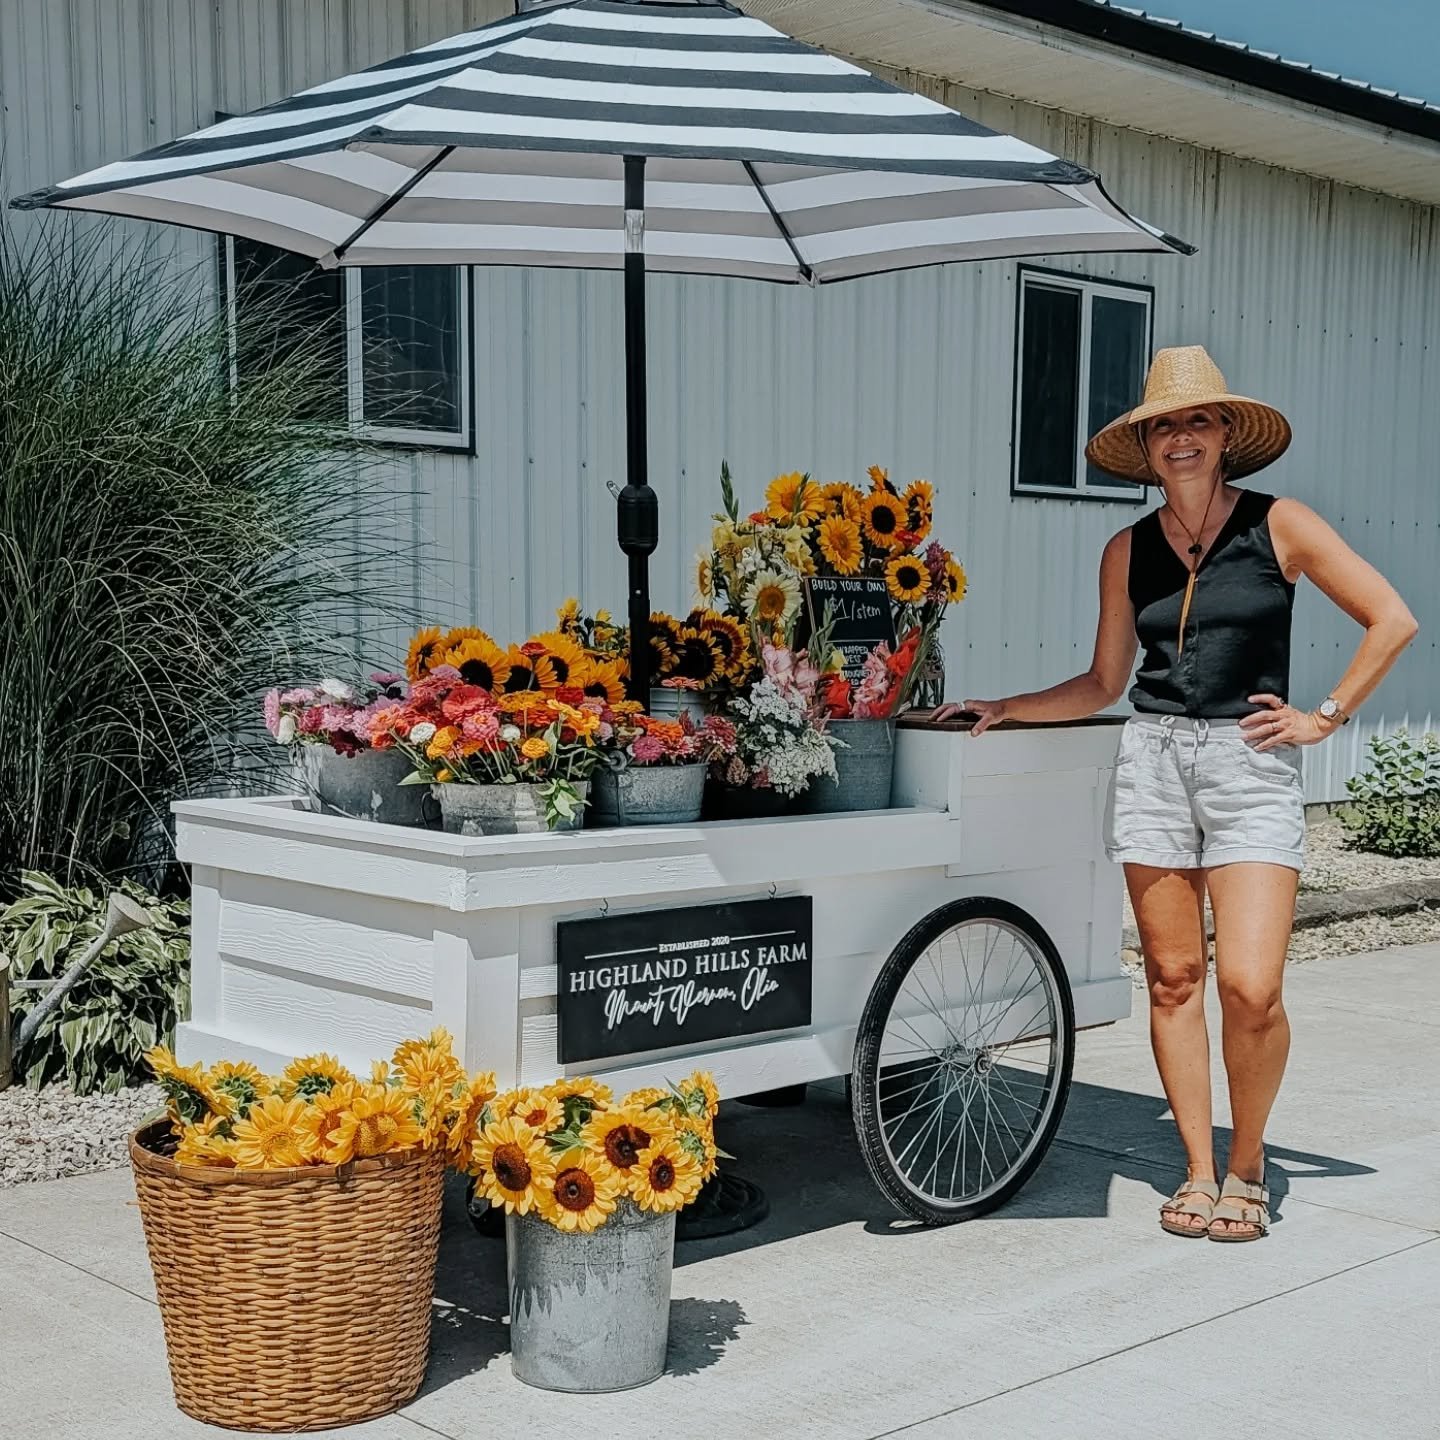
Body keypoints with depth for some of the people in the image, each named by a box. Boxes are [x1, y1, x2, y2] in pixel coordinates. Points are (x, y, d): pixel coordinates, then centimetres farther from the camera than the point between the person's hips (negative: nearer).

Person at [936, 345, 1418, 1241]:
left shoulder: (1279, 526, 1)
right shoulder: (1129, 551, 10)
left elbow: (1393, 620, 3)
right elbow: (1104, 684, 15)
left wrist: (1326, 717, 0)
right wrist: (1003, 710, 7)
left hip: (1250, 764, -3)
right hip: (1153, 762, 3)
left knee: (1251, 988, -12)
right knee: (1173, 978, 4)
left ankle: (1248, 1163, 12)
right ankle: (1200, 1172, 17)